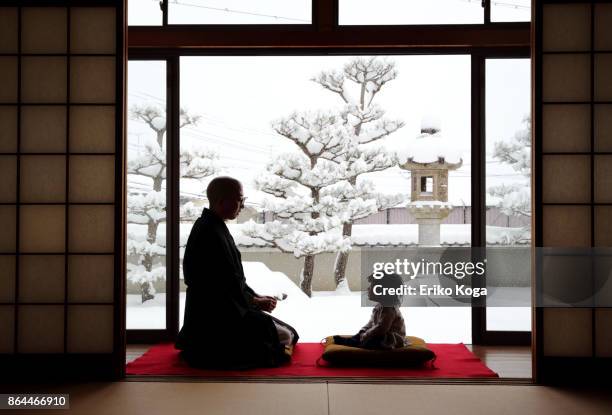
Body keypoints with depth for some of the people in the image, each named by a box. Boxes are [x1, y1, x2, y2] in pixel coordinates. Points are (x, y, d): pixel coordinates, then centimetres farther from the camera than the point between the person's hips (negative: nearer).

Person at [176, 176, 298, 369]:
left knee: (285, 330, 16)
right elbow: (226, 284, -21)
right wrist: (253, 301, -7)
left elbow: (234, 276, 16)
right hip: (216, 316, -11)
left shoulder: (209, 225, 12)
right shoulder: (211, 233, -21)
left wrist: (255, 296, 6)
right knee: (284, 336, -10)